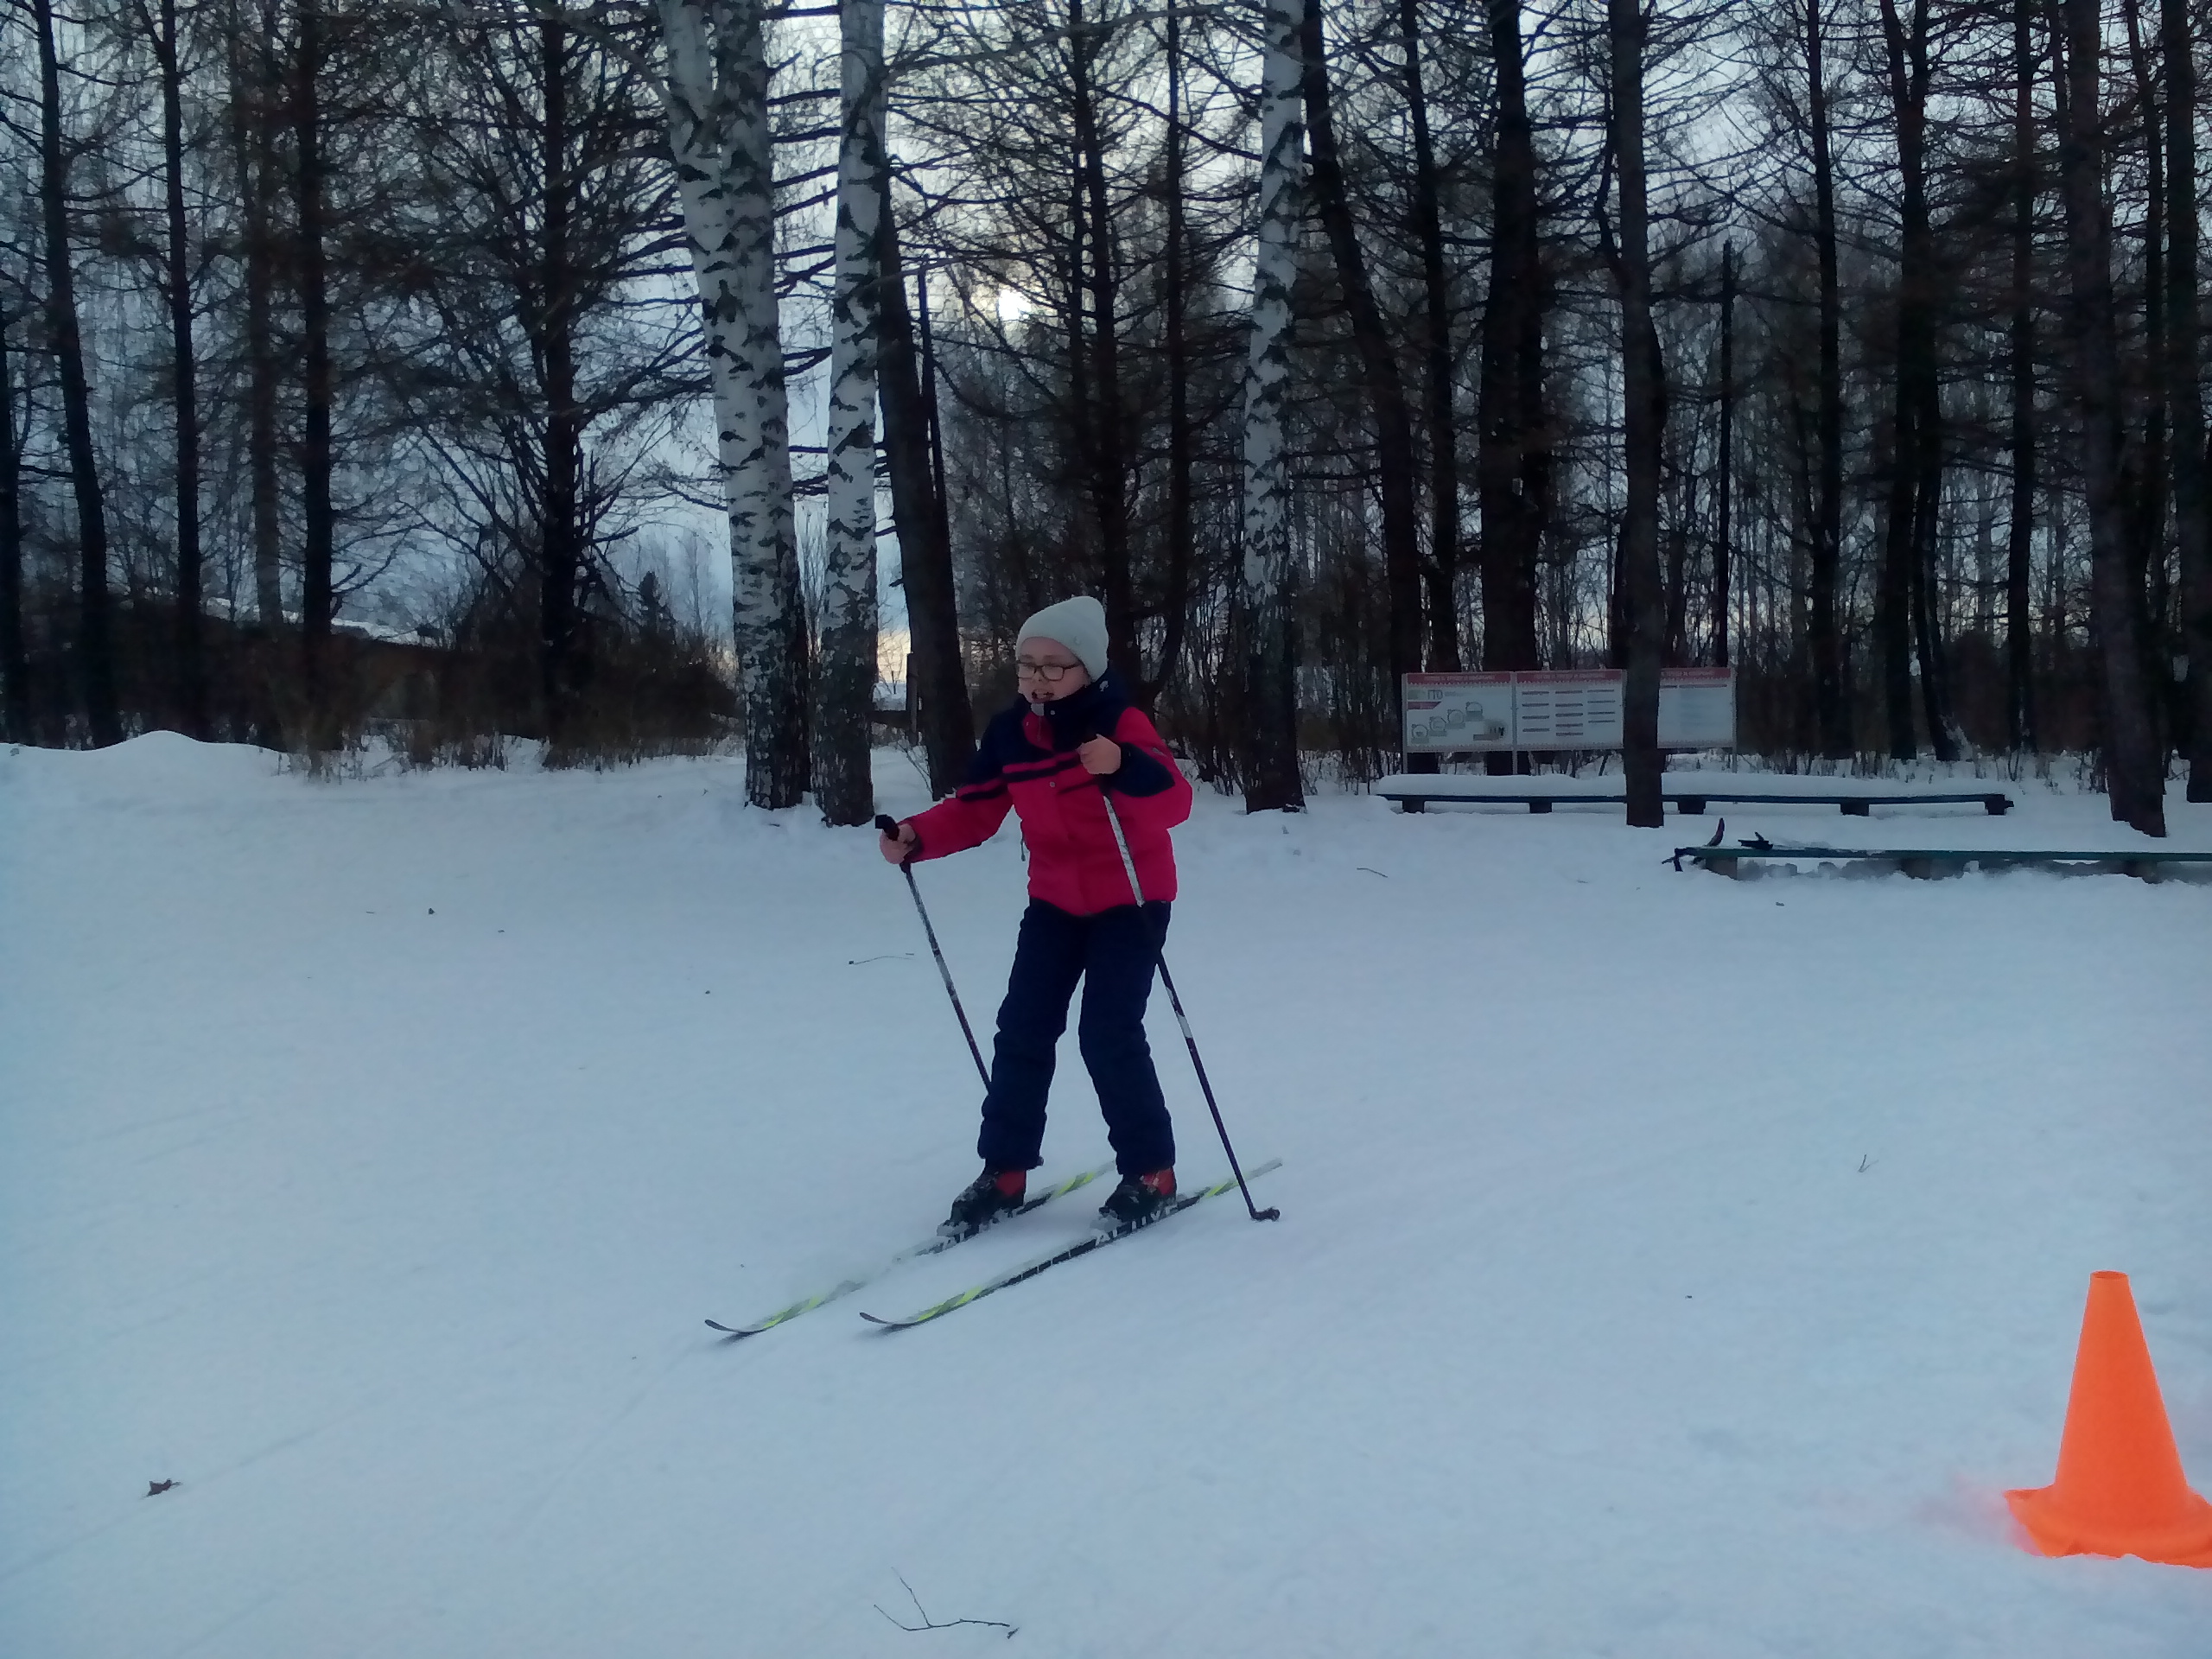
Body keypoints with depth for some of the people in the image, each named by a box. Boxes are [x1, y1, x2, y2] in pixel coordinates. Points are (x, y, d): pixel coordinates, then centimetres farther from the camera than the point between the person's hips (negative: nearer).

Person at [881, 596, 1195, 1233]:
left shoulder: (1121, 723, -20)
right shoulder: (1009, 733, -5)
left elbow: (1175, 803, -32)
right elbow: (974, 810, -1)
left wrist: (1123, 766, -51)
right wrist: (916, 836, -19)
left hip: (1131, 897, -5)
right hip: (1056, 900, 5)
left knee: (1108, 1033, -12)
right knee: (1023, 1027, 0)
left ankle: (1150, 1171, 3)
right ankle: (1004, 1170, 11)